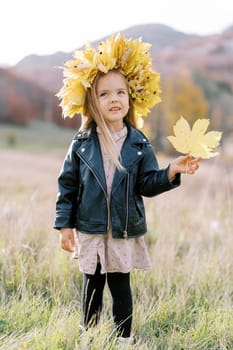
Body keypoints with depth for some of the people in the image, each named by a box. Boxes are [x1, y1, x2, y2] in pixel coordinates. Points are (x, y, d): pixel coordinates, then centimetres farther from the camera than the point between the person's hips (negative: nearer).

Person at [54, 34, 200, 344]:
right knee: (92, 286, 13)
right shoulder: (82, 144, -4)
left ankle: (123, 339, 24)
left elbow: (147, 185, -3)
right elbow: (67, 185, 0)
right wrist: (65, 225, -2)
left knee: (120, 287, 10)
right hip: (90, 231, 1)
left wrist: (172, 171, -19)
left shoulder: (139, 144, -4)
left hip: (125, 233, 0)